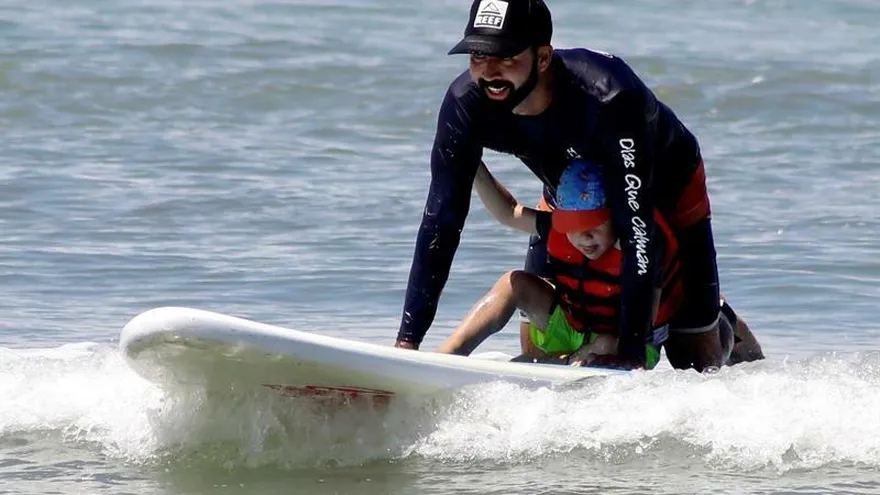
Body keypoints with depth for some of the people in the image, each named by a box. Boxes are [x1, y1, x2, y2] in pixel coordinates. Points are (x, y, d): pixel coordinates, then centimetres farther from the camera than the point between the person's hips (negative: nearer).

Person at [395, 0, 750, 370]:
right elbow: (440, 223, -24)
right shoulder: (466, 103, -29)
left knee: (698, 363, -6)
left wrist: (630, 354, -45)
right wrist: (407, 340, -31)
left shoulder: (607, 99, -43)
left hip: (668, 194, -4)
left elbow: (637, 232, -42)